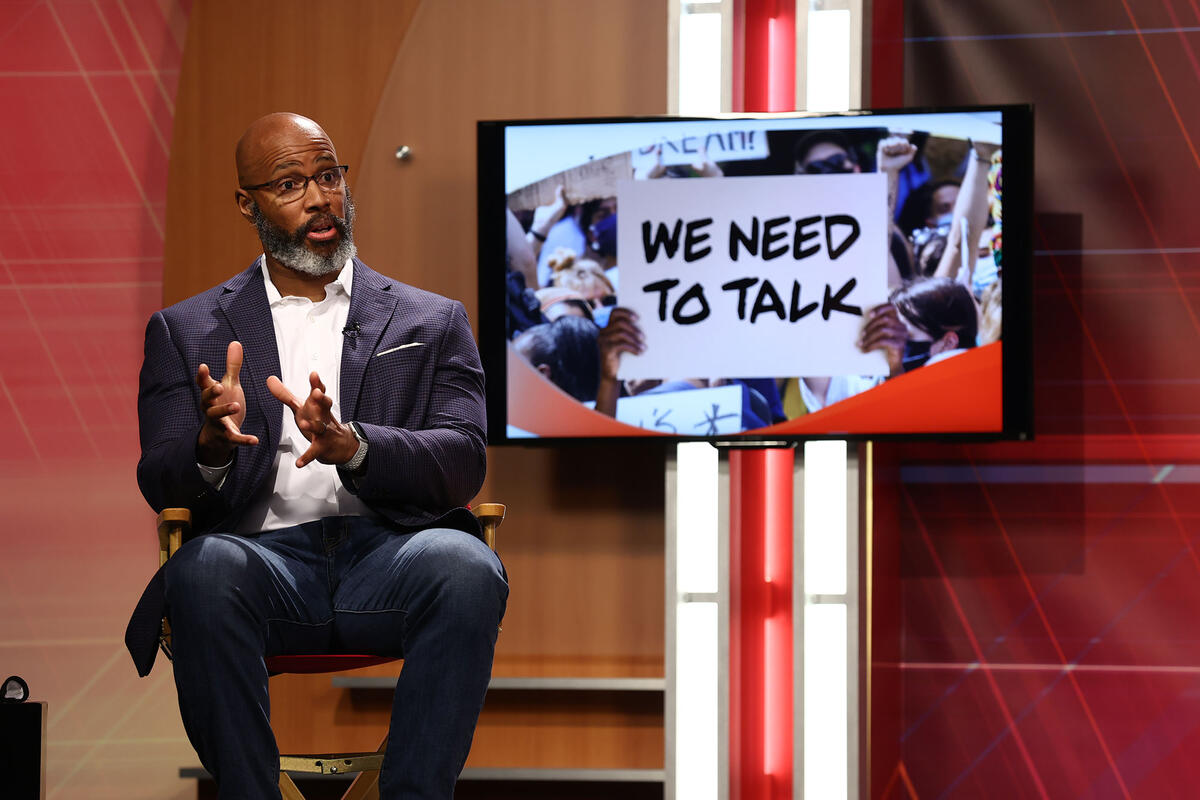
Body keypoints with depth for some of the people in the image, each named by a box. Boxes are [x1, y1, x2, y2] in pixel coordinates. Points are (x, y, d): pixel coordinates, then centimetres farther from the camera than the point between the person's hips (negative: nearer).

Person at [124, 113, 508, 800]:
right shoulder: (186, 331, 20)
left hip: (390, 556, 0)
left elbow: (464, 463, 4)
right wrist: (211, 446, -16)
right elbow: (159, 483, 9)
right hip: (265, 556, 0)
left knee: (464, 566, -35)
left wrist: (351, 445, -17)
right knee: (205, 570, -36)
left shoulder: (433, 322, 19)